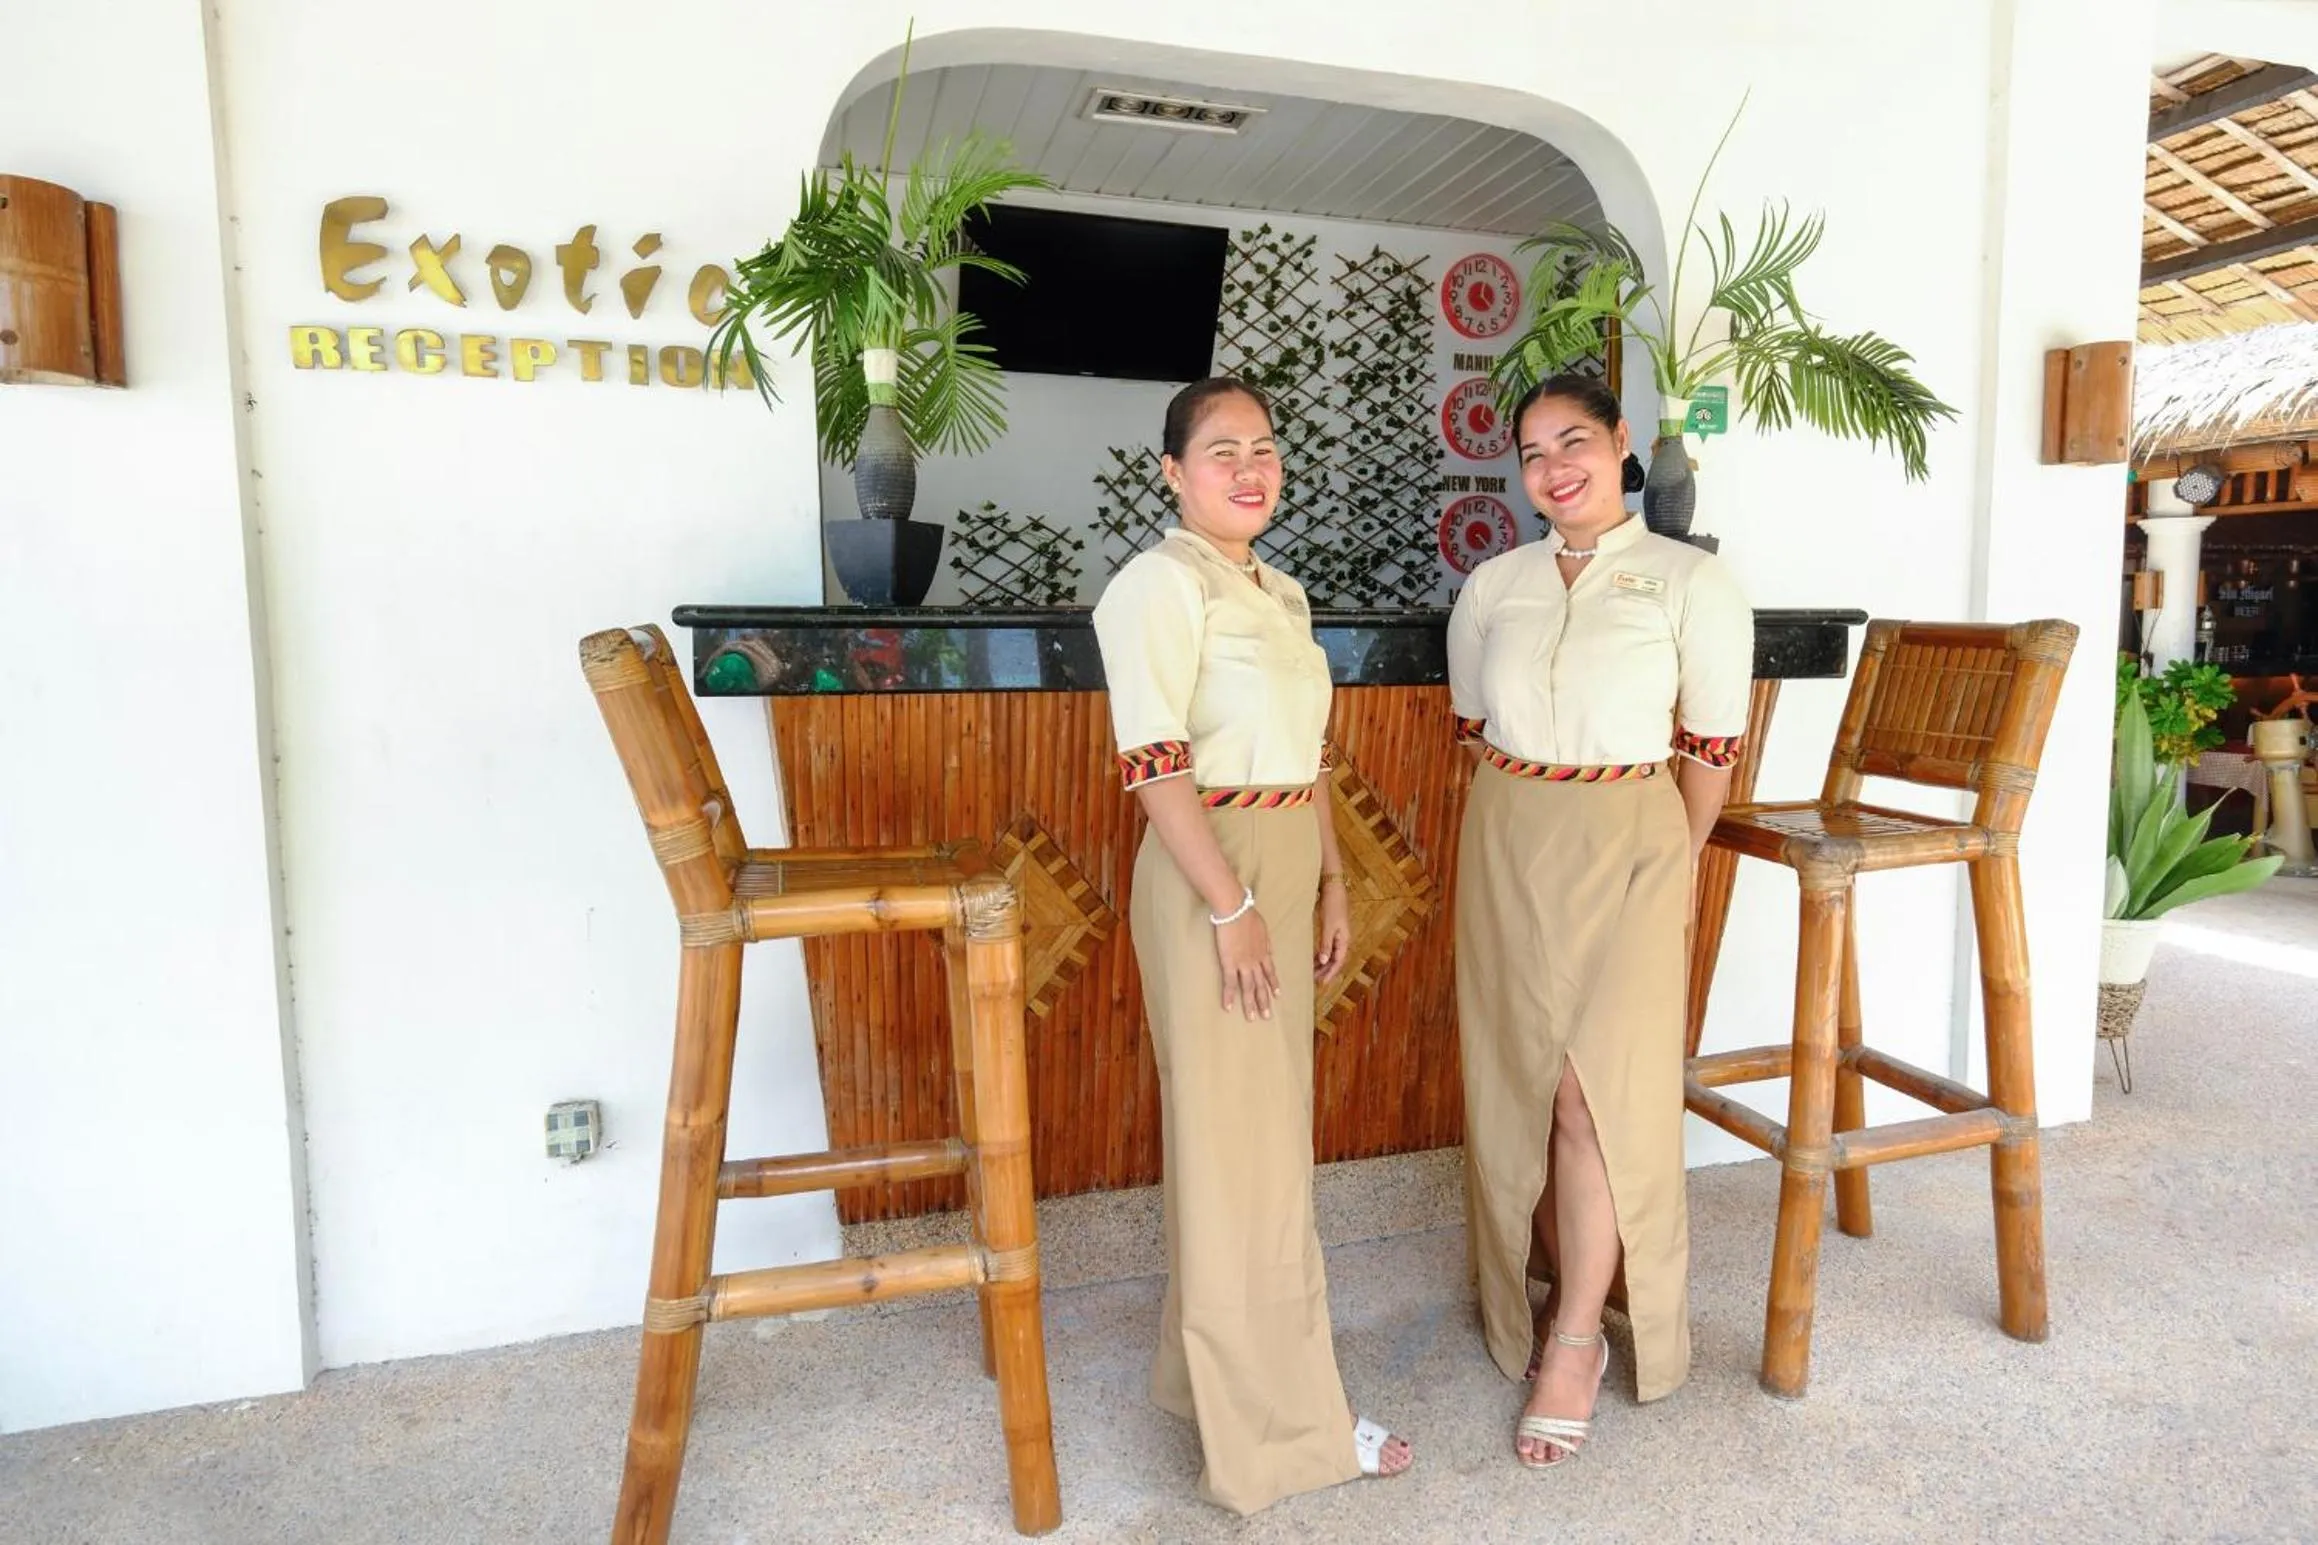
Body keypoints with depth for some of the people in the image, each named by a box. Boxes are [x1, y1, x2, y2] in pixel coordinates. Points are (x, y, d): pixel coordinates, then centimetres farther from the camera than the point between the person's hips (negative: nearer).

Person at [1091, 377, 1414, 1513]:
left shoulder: (1282, 593, 15)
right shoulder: (1162, 582, -11)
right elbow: (1154, 766, -18)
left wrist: (1331, 886, 15)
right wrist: (1230, 907, -19)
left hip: (1287, 869, 9)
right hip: (1212, 877, -9)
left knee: (1266, 1130, 17)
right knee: (1238, 1146, 2)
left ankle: (1209, 1366, 36)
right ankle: (1279, 1421, 18)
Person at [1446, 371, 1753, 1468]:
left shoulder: (1690, 581, -4)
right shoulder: (1492, 587, 6)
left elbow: (1711, 748, 1)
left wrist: (1669, 859, 8)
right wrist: (1526, 823, 15)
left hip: (1628, 849, -3)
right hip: (1505, 846, 4)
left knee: (1595, 1086, -6)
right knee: (1516, 1078, 8)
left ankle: (1577, 1341, 8)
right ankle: (1557, 1284, 28)